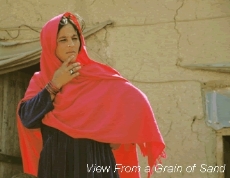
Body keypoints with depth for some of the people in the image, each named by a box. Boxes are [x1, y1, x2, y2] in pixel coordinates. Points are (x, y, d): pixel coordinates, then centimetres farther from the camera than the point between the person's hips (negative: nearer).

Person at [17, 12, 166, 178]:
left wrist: (118, 135, -7)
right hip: (55, 164, 1)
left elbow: (137, 101, -7)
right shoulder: (40, 81, 6)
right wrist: (54, 85, -10)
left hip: (95, 163, -1)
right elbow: (27, 118, -9)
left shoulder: (98, 75, 0)